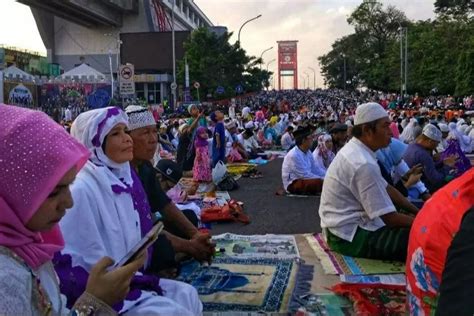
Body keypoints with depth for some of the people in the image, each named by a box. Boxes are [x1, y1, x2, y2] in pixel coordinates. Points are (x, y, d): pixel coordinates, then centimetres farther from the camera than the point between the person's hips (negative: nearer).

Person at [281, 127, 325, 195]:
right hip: (292, 184, -8)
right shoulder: (293, 155, -22)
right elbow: (304, 175, -22)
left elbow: (315, 169, 10)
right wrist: (322, 179, -18)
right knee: (318, 182, -30)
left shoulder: (308, 152, 4)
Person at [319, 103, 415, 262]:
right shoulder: (364, 164, -27)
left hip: (343, 226, 11)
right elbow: (390, 218, -23)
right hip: (349, 236, -11)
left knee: (408, 227, 16)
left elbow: (386, 188, 12)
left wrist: (418, 212, 8)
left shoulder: (354, 149, 4)